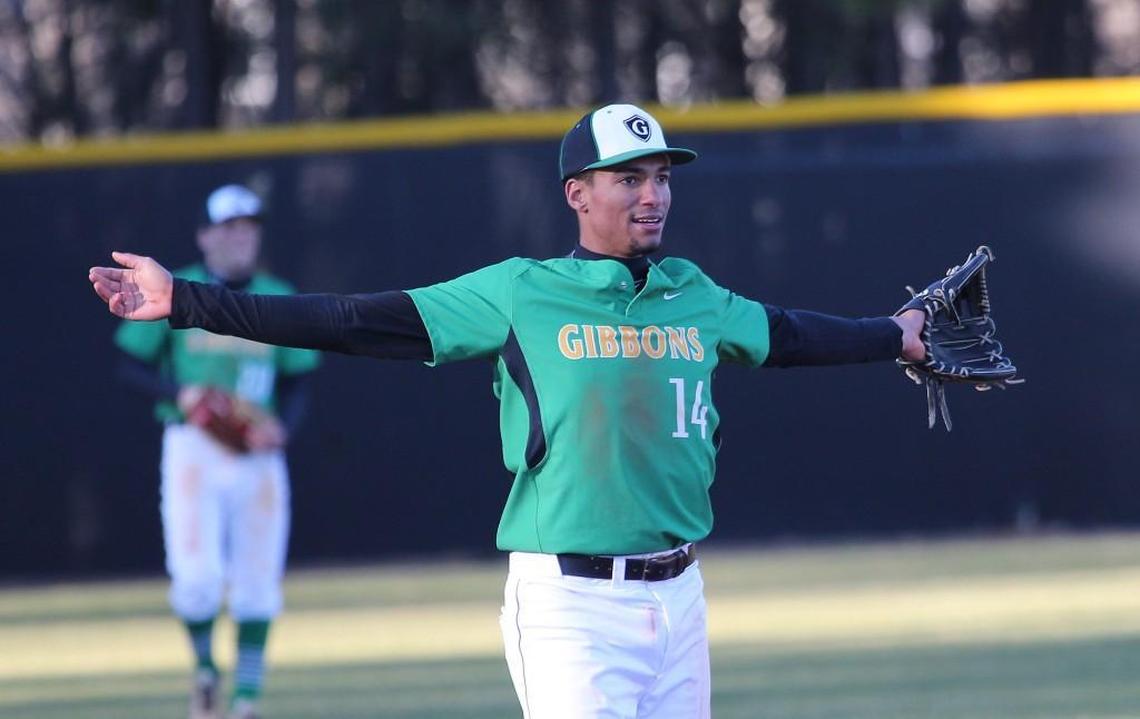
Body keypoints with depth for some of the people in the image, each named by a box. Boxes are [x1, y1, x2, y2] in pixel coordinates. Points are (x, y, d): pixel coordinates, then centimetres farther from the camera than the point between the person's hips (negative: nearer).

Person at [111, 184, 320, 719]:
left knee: (257, 584, 1)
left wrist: (281, 425, -9)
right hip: (193, 448, -3)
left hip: (258, 454, 3)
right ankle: (204, 668, 13)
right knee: (197, 575, -15)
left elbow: (297, 382, 11)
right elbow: (131, 364, 4)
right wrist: (179, 393, -15)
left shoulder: (279, 302, 8)